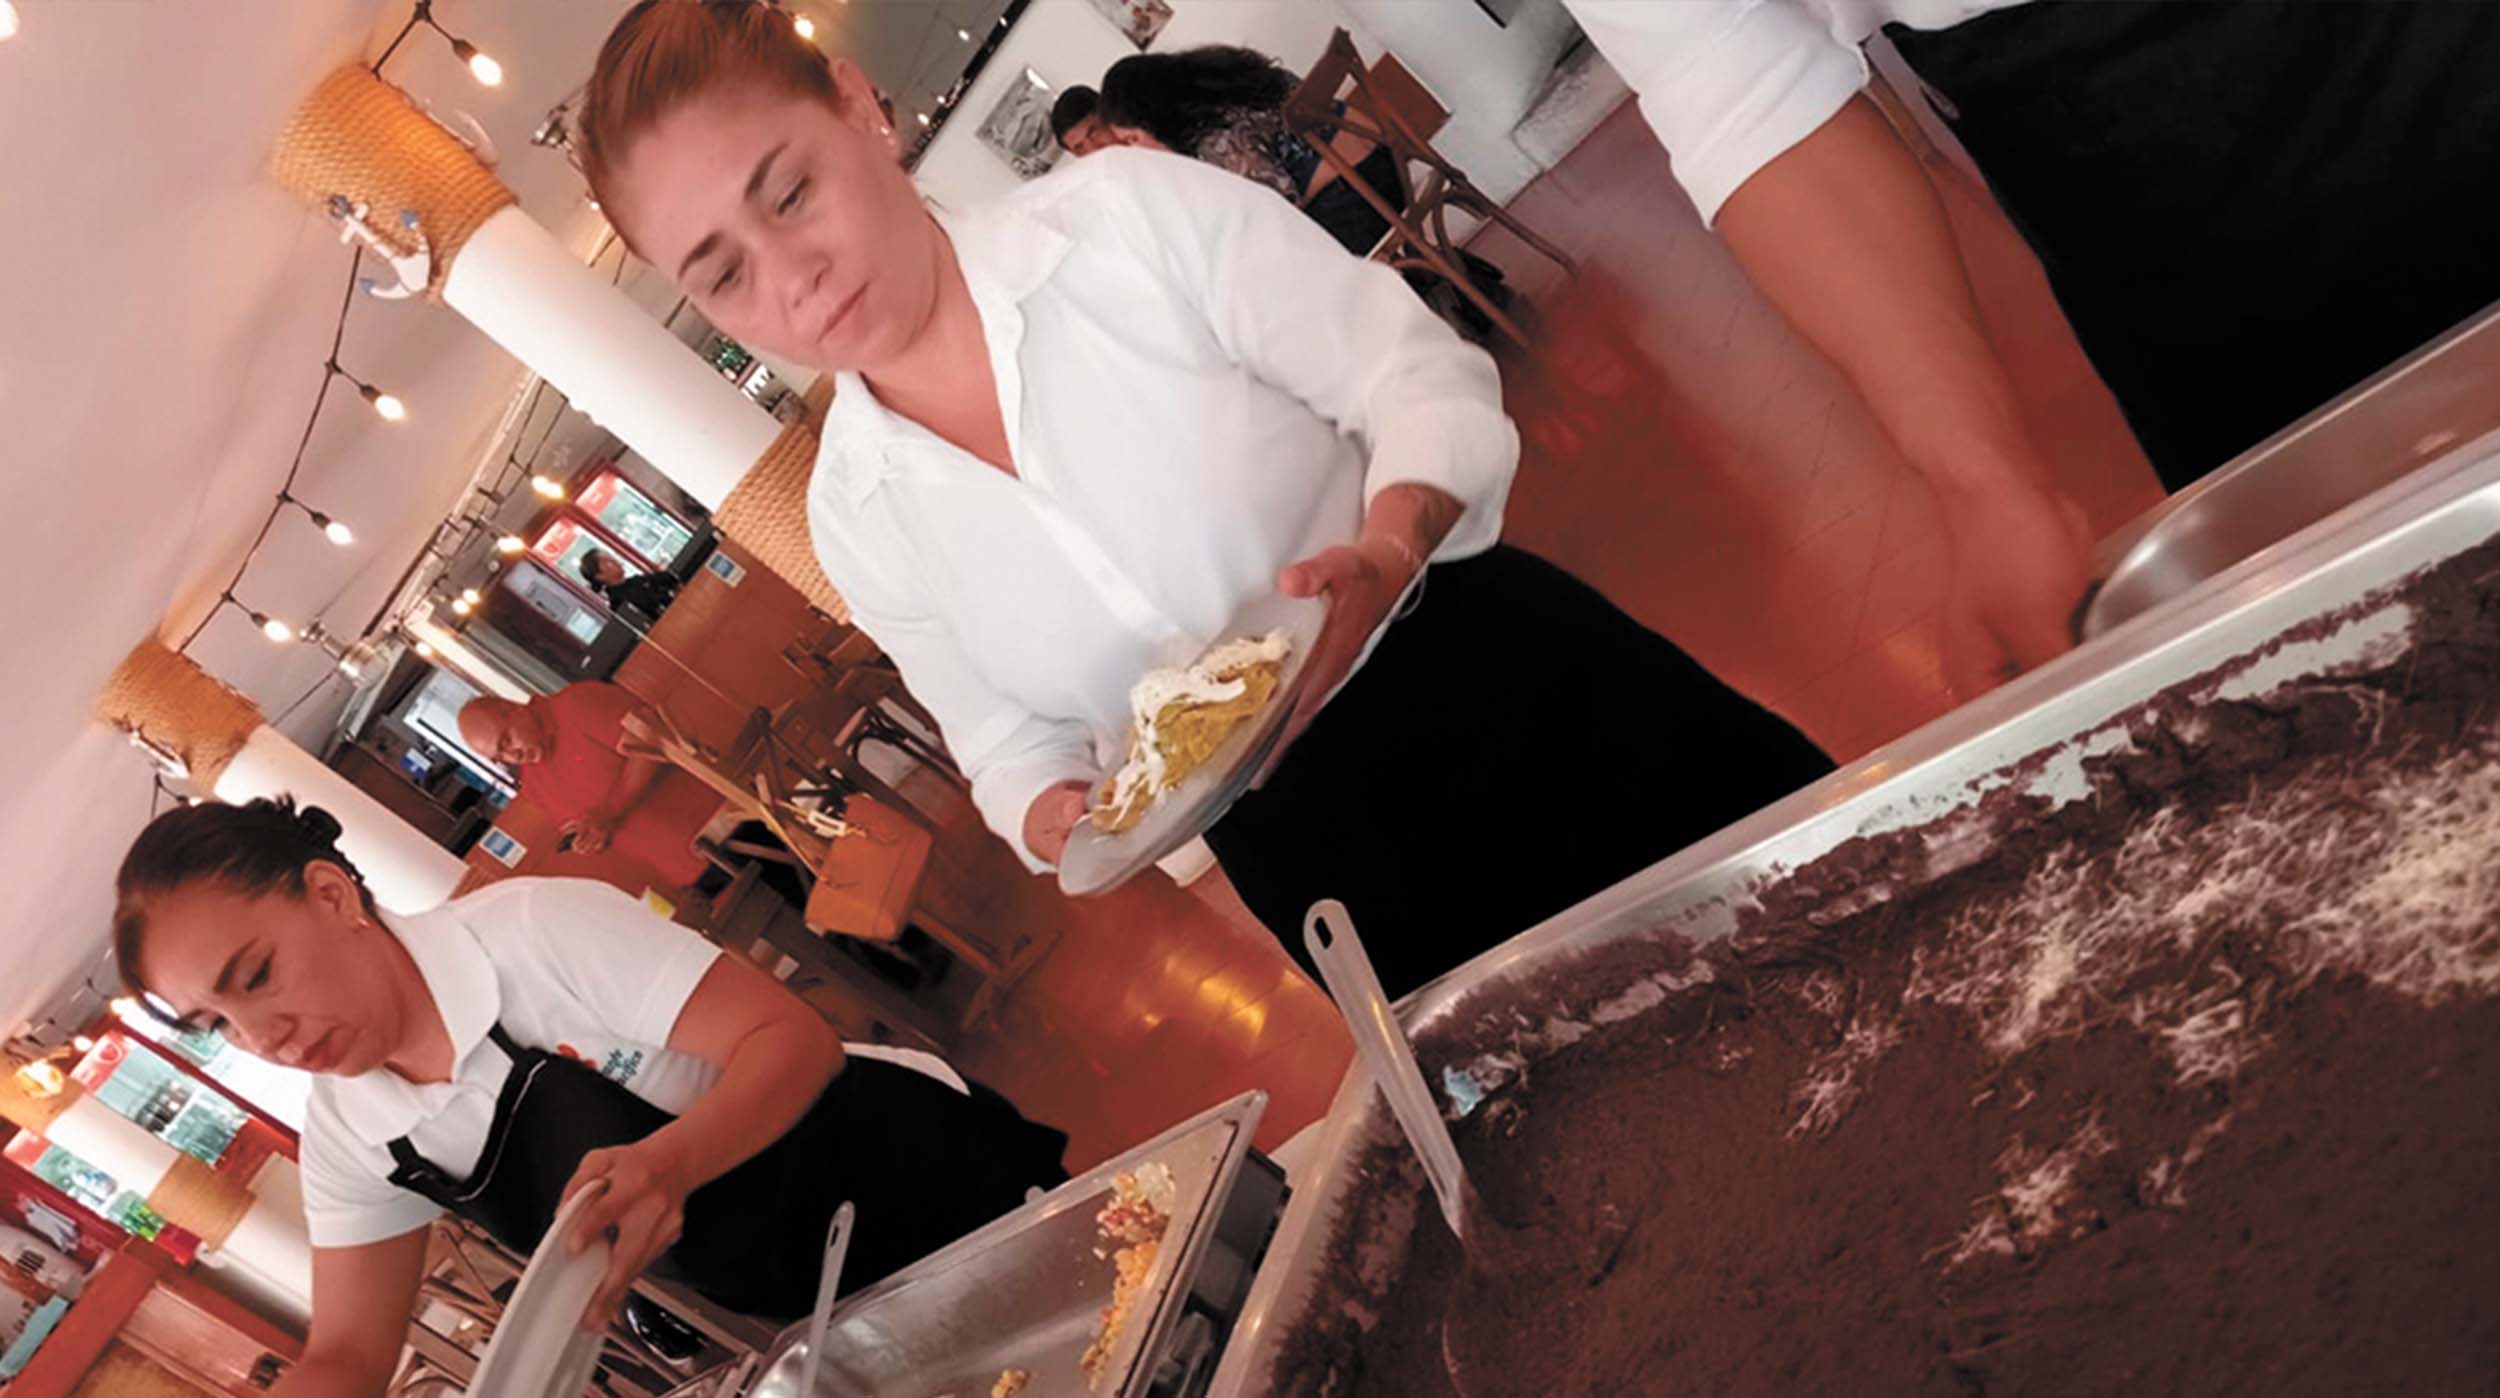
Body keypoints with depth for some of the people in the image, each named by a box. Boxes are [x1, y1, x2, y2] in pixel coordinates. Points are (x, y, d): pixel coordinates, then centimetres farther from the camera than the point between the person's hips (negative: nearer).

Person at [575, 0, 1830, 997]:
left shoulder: (1127, 214, -14)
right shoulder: (854, 517, -1)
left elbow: (1427, 382, -11)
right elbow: (1014, 745, 10)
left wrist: (1382, 553, -30)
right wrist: (1057, 817, -13)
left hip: (1510, 690, -2)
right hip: (1314, 856, 3)